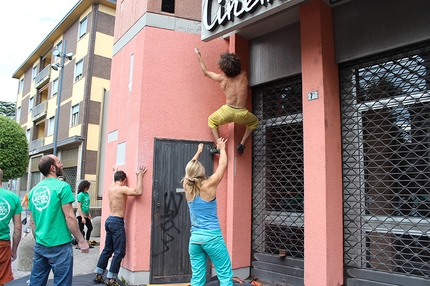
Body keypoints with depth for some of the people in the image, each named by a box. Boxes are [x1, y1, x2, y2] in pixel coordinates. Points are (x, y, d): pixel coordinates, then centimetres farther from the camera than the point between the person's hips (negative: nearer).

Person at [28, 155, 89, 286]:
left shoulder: (34, 190, 7)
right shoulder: (62, 186, -12)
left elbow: (32, 221, 13)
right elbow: (69, 217, -15)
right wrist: (81, 240, -8)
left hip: (40, 245, 7)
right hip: (59, 245, -6)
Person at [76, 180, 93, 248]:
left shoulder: (87, 194, 7)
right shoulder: (81, 194, -15)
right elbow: (79, 207, -16)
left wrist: (89, 214, 13)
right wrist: (82, 217, -19)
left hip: (86, 214, 8)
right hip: (80, 214, -8)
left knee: (90, 227, 13)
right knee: (81, 230, -2)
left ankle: (87, 243, 25)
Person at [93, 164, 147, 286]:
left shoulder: (111, 187, 8)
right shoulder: (122, 189, -15)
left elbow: (116, 180, 33)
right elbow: (139, 192, -26)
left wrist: (115, 171, 49)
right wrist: (139, 176, -17)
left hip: (109, 220, 9)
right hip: (117, 222, -9)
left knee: (107, 249, 18)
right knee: (119, 252, 0)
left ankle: (98, 275, 25)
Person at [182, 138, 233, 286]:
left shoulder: (187, 186, 1)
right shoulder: (208, 186, -11)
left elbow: (190, 168, 20)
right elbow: (222, 165, 0)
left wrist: (198, 153, 33)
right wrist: (222, 148, 16)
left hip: (195, 237, 5)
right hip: (212, 236, -5)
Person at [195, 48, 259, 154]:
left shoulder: (222, 78, -3)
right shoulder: (244, 75, 1)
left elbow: (205, 72, 15)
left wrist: (199, 56, 26)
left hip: (228, 111, -1)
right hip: (241, 114, 1)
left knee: (211, 120, 29)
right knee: (254, 121, 33)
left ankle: (219, 146, 14)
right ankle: (242, 144, 19)